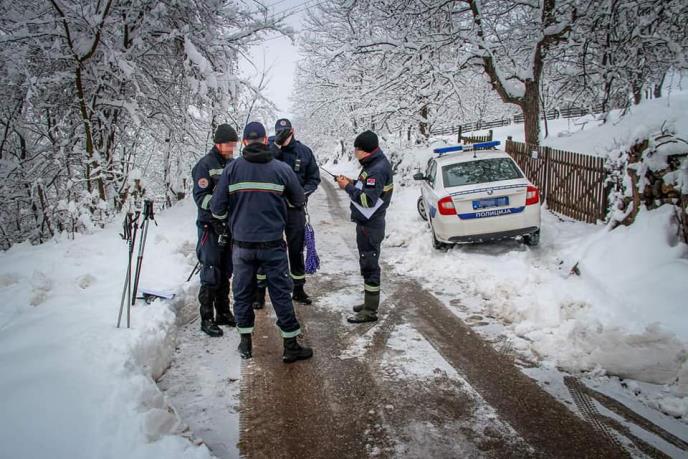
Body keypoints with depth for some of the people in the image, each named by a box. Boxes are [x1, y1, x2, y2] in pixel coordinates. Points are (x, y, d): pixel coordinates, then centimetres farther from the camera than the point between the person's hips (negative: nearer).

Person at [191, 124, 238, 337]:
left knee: (225, 273, 14)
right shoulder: (205, 165, -9)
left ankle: (223, 313, 26)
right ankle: (207, 319, 5)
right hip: (211, 227, -6)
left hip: (230, 227, 7)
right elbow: (200, 197, -14)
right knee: (211, 274, -4)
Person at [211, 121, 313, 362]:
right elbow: (299, 201, 7)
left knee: (242, 293, 15)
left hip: (242, 245, 1)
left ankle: (245, 343, 25)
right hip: (273, 244, -1)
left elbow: (217, 209, -5)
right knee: (281, 294, 7)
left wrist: (228, 216, 18)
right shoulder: (282, 168, -6)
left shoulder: (232, 168, -6)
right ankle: (291, 346, 14)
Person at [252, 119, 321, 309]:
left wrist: (303, 193, -9)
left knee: (297, 249, 12)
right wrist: (277, 143, -28)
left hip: (295, 208, 2)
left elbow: (314, 178, 8)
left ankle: (298, 288, 27)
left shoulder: (304, 151, 2)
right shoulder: (270, 147, -3)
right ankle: (260, 290, 16)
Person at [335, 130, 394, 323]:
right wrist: (352, 183, 4)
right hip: (367, 223, 10)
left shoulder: (378, 169, -22)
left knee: (369, 266, -3)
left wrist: (348, 187, -16)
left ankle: (370, 311, 4)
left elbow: (367, 199, -26)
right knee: (368, 264, 18)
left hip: (370, 226, -10)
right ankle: (370, 302, 31)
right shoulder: (374, 164, 11)